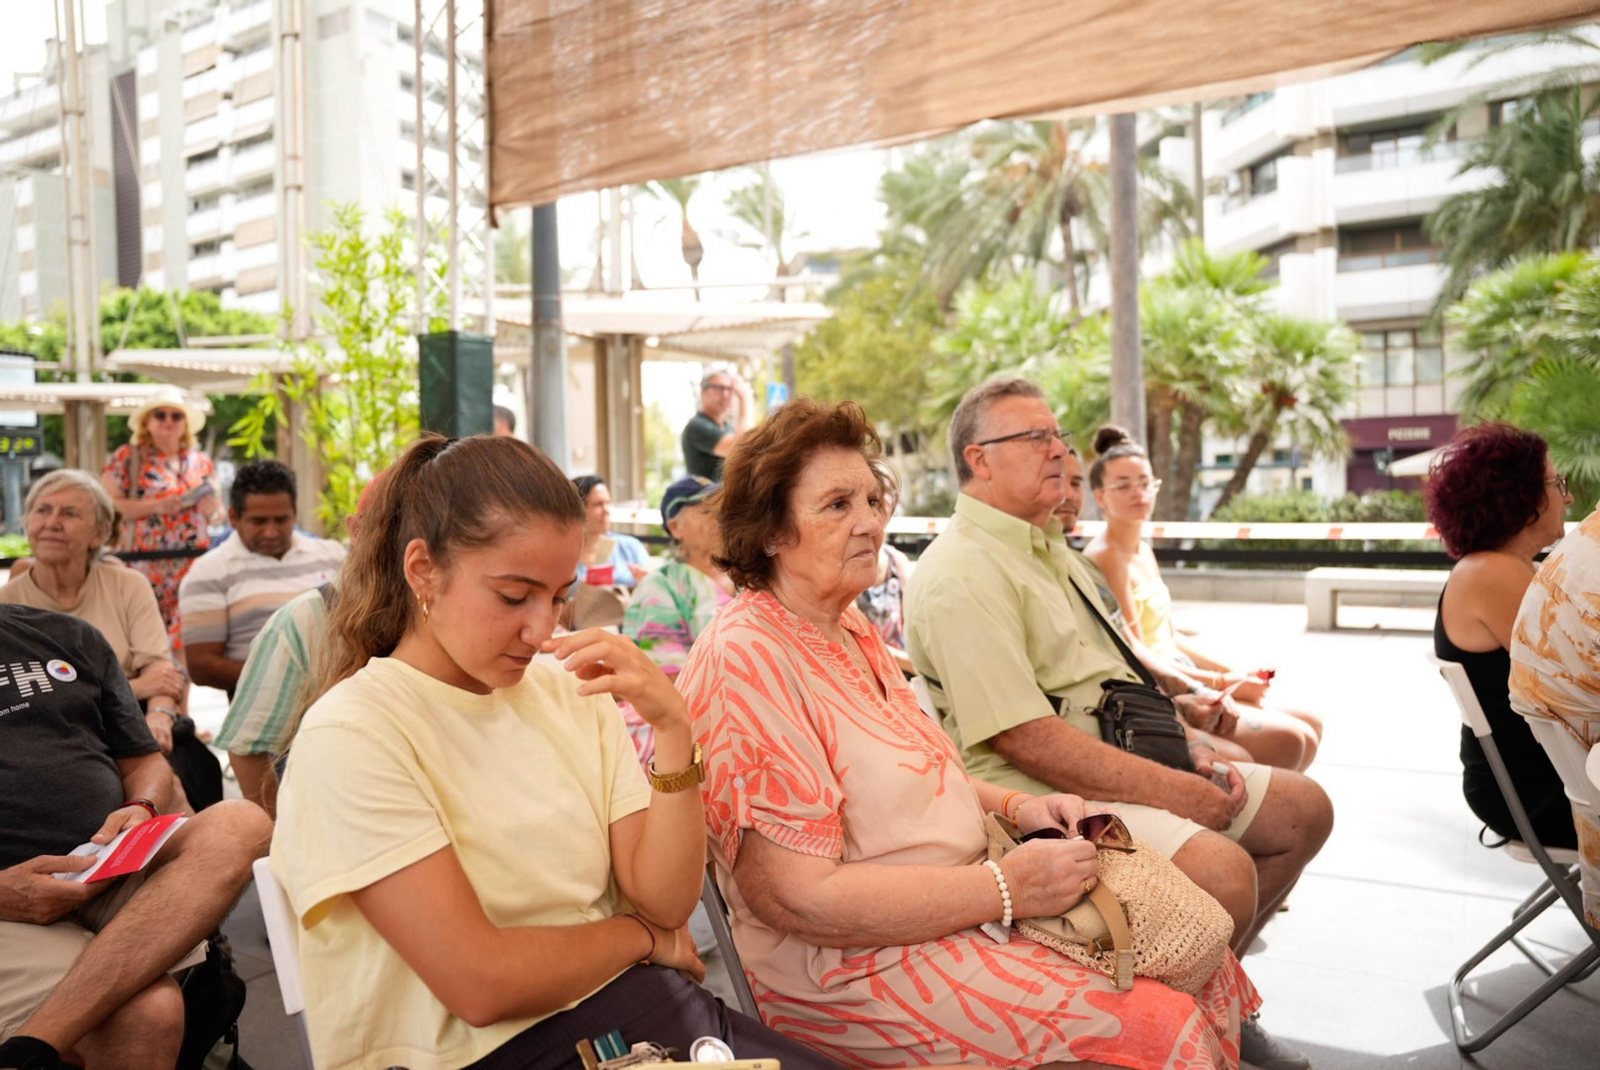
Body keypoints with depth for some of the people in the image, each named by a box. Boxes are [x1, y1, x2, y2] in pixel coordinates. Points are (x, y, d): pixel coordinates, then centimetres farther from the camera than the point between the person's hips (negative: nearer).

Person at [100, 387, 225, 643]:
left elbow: (219, 514, 20)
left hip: (195, 564, 3)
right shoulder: (127, 457, 6)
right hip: (147, 565, -3)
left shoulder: (201, 462, 15)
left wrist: (213, 511, -3)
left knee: (188, 636, -3)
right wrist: (154, 506, -14)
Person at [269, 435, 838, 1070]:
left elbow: (667, 900, 1)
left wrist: (673, 730, -12)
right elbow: (481, 983, -16)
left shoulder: (568, 691, 5)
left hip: (632, 1003, 5)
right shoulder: (349, 736, -11)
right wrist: (641, 935, 0)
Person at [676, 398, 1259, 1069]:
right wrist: (1005, 889, -20)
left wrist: (1012, 808, 4)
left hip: (957, 906, 9)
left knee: (1211, 973, 1)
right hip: (849, 964, -9)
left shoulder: (850, 629, 11)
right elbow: (800, 898, -24)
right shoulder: (746, 659, -20)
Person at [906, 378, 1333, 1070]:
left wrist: (1183, 748, 6)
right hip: (1043, 791, -11)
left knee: (1304, 809, 10)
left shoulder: (1047, 547, 17)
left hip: (1131, 758, 11)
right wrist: (1175, 792, -20)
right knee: (1222, 870, -30)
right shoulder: (962, 574, -17)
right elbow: (1023, 736, -24)